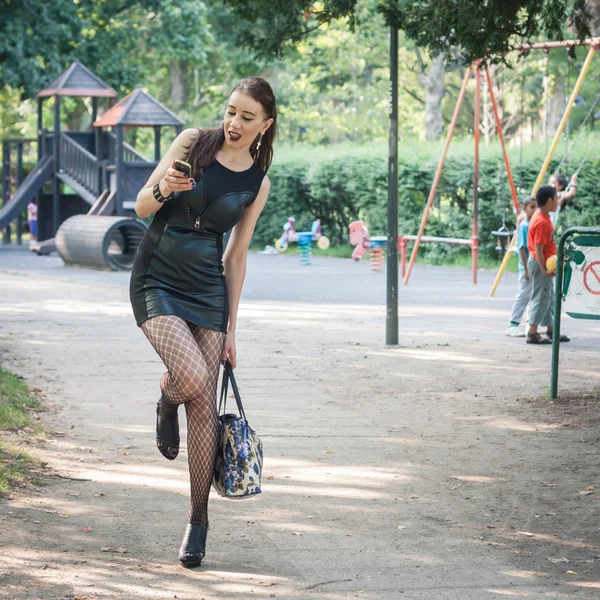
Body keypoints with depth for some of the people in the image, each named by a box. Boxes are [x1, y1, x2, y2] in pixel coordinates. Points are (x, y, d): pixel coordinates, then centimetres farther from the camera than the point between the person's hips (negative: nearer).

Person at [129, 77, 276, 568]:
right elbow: (142, 206, 0)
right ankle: (166, 402, 14)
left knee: (205, 407, -3)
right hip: (157, 282, -2)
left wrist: (231, 328, 7)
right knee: (192, 376, -25)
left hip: (208, 288, 2)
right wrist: (164, 189, -23)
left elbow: (236, 257, 9)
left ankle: (199, 520, 9)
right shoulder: (193, 142, -2)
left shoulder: (257, 183, 4)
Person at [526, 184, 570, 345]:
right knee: (541, 298, -7)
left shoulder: (543, 217, 9)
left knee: (549, 298, 16)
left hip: (546, 264, 10)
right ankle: (532, 334, -5)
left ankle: (550, 331, 24)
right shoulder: (542, 222, -22)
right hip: (540, 264, -10)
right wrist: (544, 269, -27)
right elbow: (538, 249, -25)